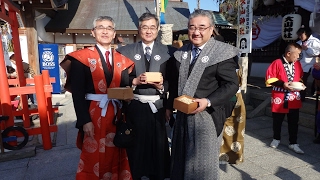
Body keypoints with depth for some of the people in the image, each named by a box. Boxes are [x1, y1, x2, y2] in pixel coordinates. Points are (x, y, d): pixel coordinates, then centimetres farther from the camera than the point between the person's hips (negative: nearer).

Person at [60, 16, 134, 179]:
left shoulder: (121, 60, 9)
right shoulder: (81, 58, -3)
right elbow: (77, 93, -9)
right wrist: (85, 121, -15)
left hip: (117, 114, 4)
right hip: (94, 114, -3)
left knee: (116, 157, 15)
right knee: (94, 158, 8)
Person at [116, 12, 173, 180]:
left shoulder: (166, 51, 3)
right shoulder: (125, 51, 3)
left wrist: (161, 86, -18)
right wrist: (134, 81, -16)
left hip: (157, 107, 0)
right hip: (134, 107, 0)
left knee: (158, 147, 9)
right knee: (134, 148, 10)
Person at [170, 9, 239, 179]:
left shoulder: (222, 53, -12)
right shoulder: (181, 52, 8)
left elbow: (231, 84, -14)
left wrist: (208, 102, -25)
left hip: (206, 115, -6)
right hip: (183, 114, 6)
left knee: (203, 162, 10)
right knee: (181, 158, 21)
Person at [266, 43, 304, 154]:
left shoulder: (297, 64, 6)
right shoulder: (277, 63, -11)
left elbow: (300, 77, 19)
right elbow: (269, 78, -12)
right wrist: (283, 84, -20)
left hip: (294, 99, 4)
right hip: (280, 98, -4)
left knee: (293, 122, 8)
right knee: (277, 121, 12)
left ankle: (293, 143, 21)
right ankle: (276, 139, 33)